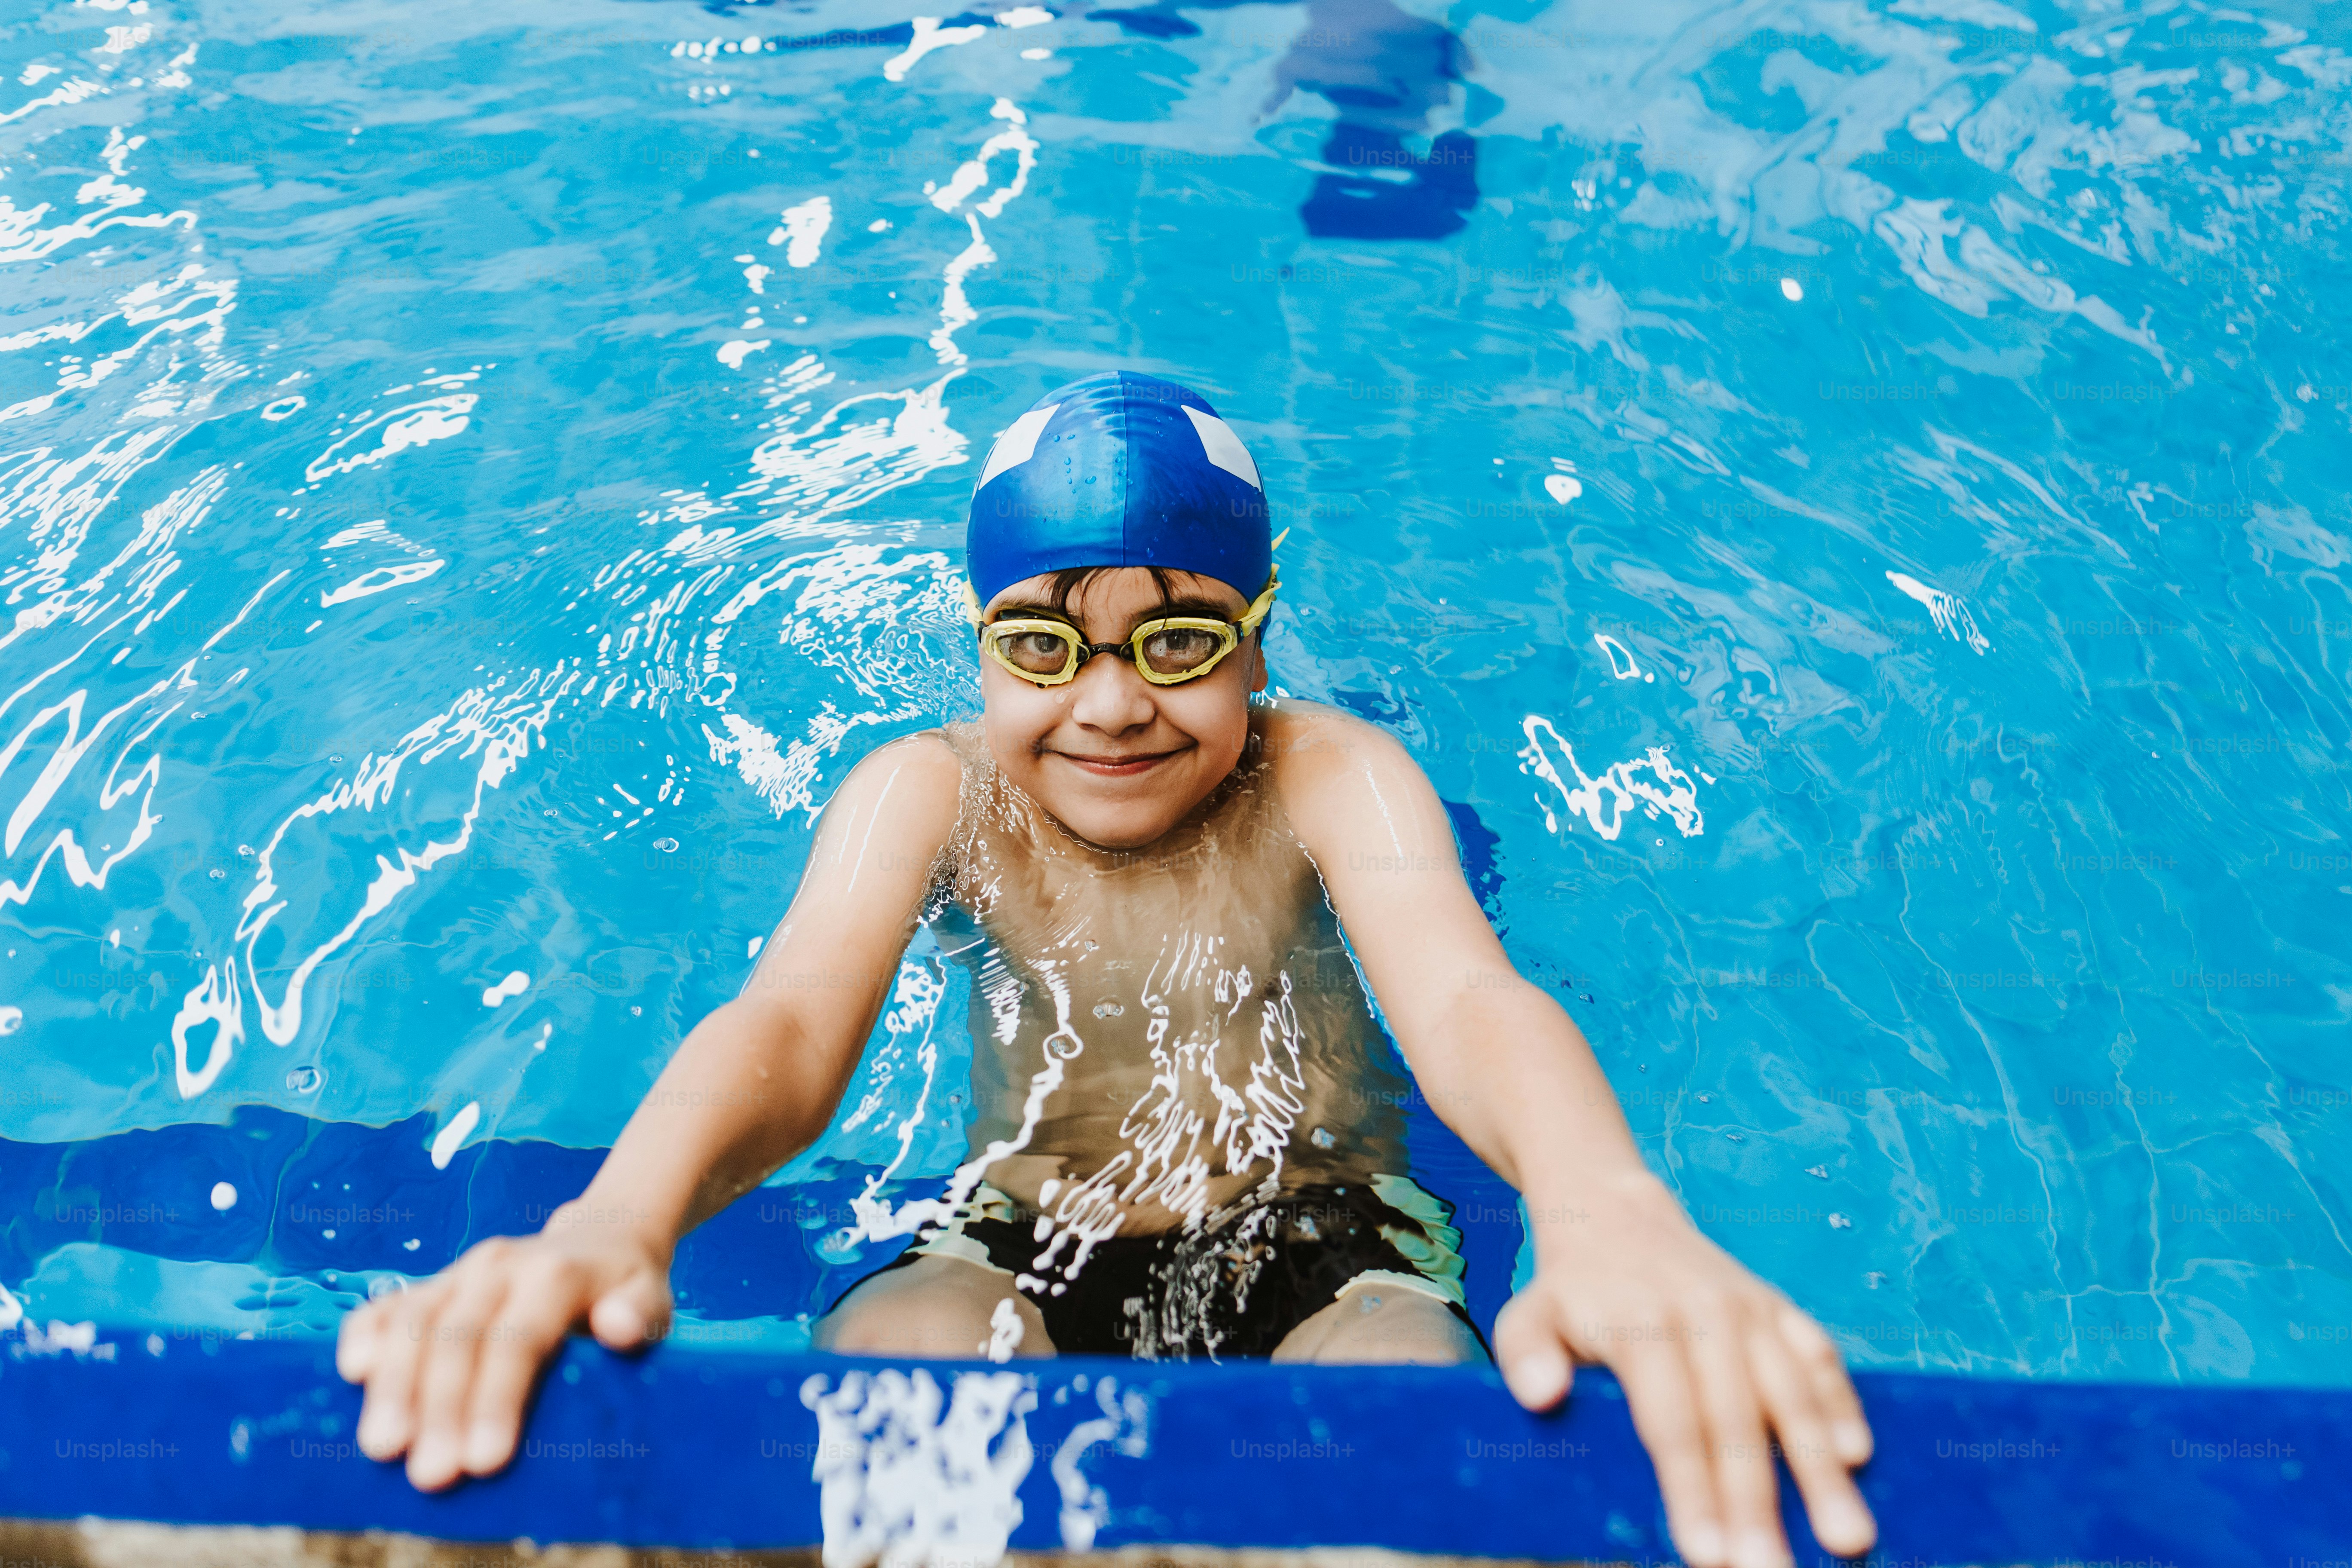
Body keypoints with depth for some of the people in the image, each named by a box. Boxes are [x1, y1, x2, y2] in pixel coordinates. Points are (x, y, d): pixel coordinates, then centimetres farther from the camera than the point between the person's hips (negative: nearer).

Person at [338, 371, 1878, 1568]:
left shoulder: (1331, 776, -14)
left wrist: (1610, 1210, -58)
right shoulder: (927, 791, -11)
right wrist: (610, 1224, -52)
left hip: (1324, 1246, 0)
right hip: (1021, 1246, 1)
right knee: (873, 1359, -32)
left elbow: (1465, 999, -33)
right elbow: (789, 1020, -28)